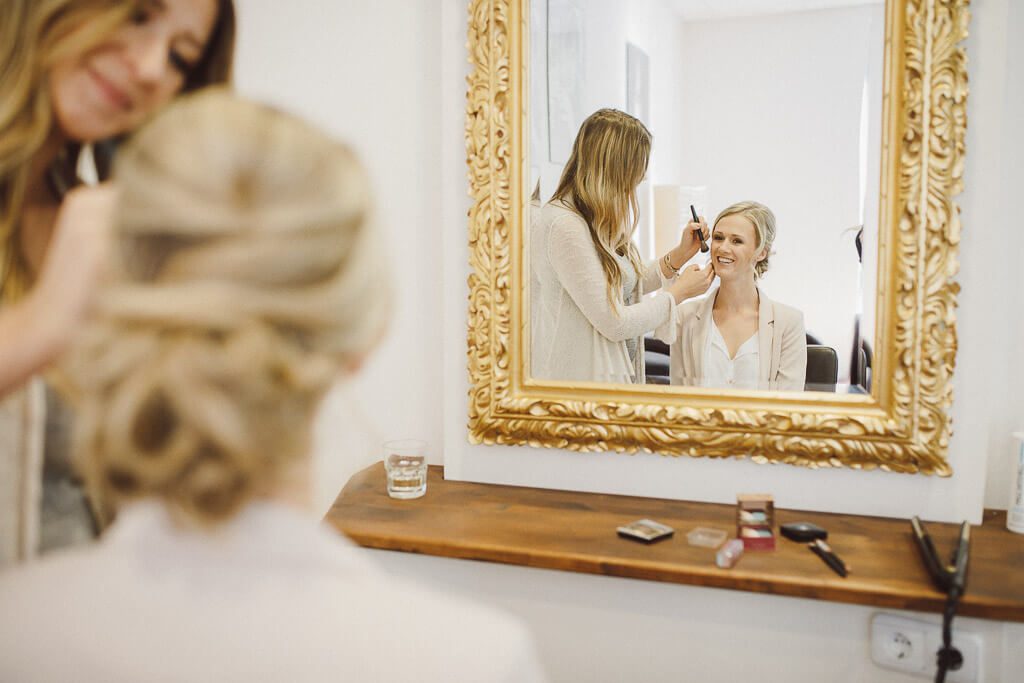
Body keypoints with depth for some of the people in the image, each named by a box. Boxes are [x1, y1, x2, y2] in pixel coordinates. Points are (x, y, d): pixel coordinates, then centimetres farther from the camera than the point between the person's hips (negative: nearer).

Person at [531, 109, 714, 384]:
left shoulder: (597, 223, 9)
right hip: (578, 381, -9)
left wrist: (680, 253, 9)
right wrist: (679, 292, -7)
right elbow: (615, 323, -21)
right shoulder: (563, 227, -22)